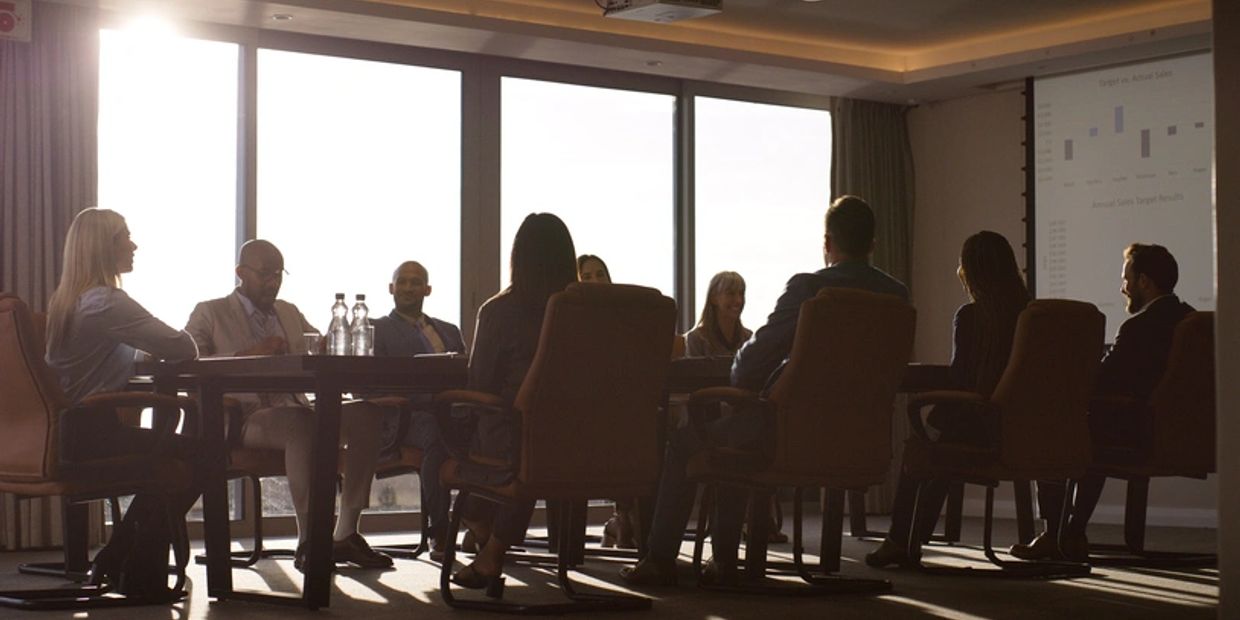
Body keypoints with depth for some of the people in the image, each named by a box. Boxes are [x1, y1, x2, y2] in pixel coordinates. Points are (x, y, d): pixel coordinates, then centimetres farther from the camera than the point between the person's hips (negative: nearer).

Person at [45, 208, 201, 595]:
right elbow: (183, 348, -18)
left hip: (68, 432, 10)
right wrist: (190, 350, 4)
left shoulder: (66, 301, 13)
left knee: (169, 456, 21)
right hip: (91, 435, -10)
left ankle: (114, 562, 20)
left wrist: (160, 352, 6)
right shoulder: (107, 302, -18)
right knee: (197, 456, 2)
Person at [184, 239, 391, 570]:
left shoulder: (289, 313, 27)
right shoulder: (209, 314, 10)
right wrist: (248, 355, -16)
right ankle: (309, 540, -31)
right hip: (243, 419, -6)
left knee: (367, 414, -21)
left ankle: (346, 535, -20)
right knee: (300, 423, -39)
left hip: (296, 411, 6)